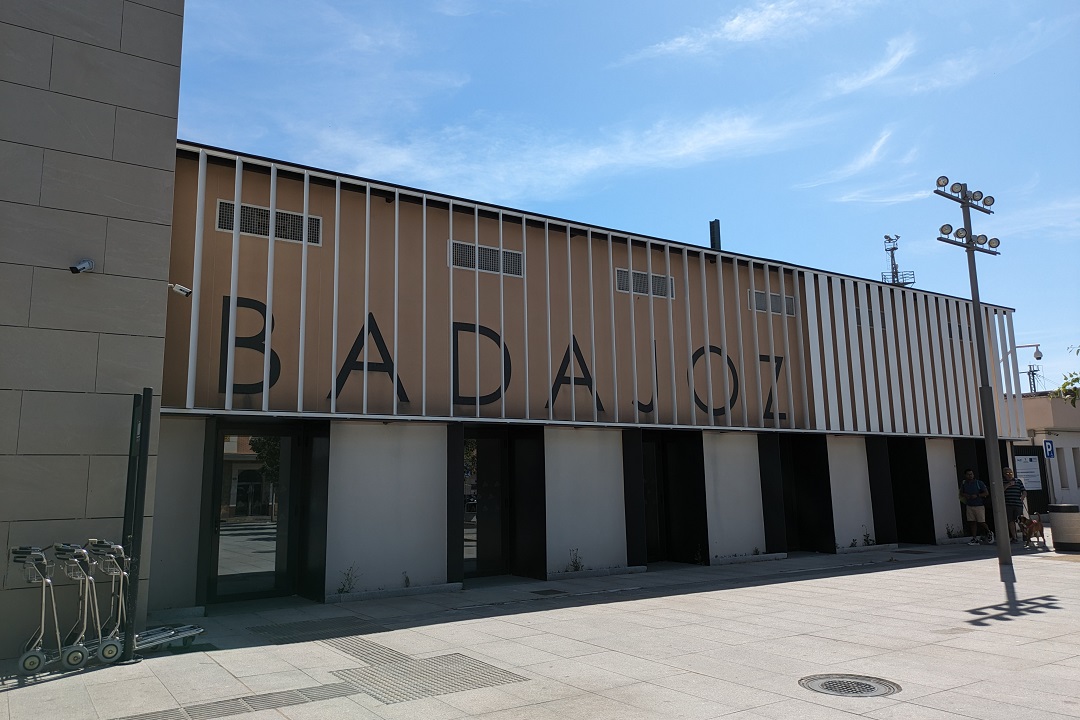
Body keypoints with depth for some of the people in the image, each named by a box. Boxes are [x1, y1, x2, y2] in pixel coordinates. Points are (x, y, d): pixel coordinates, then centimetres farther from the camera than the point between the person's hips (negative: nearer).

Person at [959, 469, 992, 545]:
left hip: (979, 505, -4)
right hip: (969, 506, 4)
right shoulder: (964, 484, 6)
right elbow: (961, 493, 20)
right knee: (972, 522, 3)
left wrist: (977, 495, -18)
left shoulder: (979, 483, -6)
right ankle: (974, 539, 8)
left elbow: (987, 493, -6)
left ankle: (989, 532, 26)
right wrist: (965, 495, -3)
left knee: (981, 522, -3)